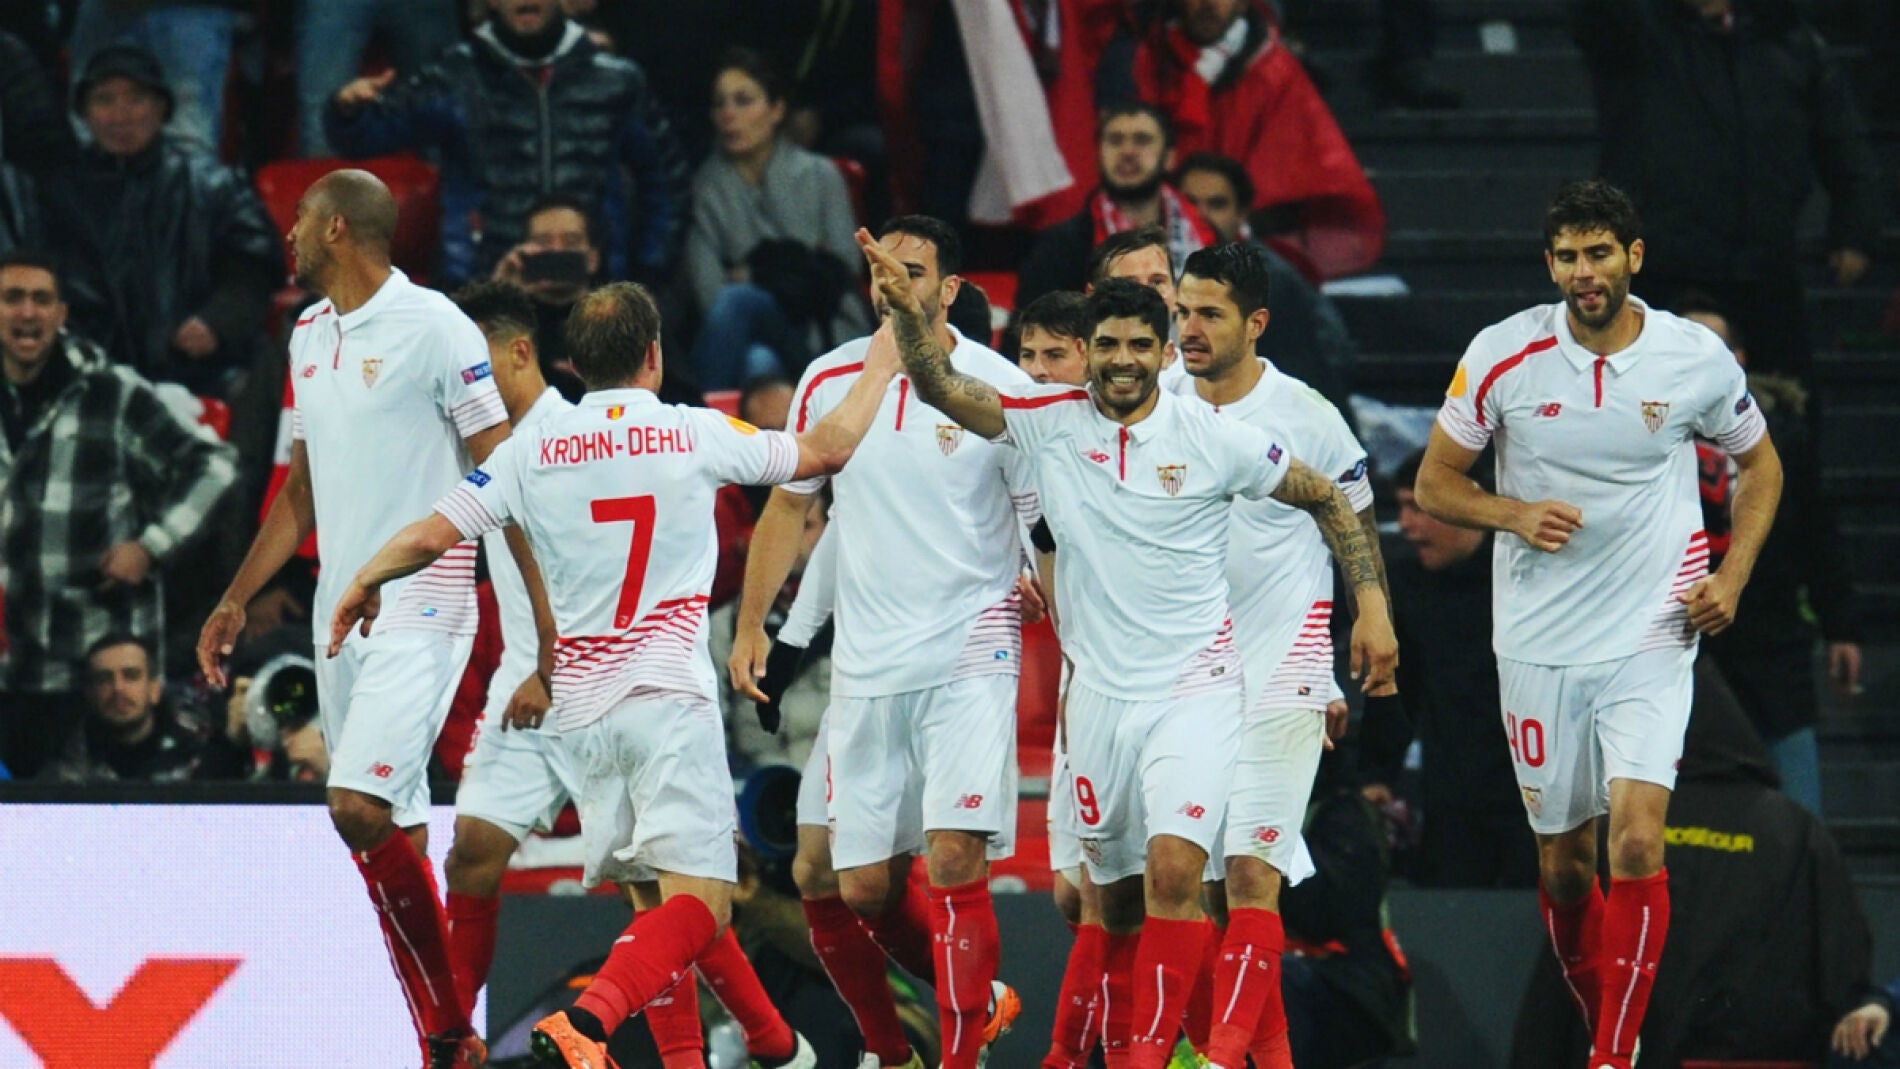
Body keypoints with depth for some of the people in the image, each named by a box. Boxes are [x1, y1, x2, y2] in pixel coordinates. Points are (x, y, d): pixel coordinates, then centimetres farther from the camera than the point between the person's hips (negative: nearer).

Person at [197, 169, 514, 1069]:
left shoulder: (433, 327, -10)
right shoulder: (310, 336, 15)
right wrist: (236, 602, 21)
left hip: (420, 611, -8)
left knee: (361, 808, -20)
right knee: (388, 840, 5)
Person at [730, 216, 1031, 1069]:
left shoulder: (998, 388, -5)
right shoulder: (830, 382, 7)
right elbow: (788, 507, 17)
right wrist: (751, 625, 11)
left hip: (968, 655, -5)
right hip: (864, 670, 5)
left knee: (954, 855, -18)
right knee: (860, 886, 5)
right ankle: (977, 994, 29)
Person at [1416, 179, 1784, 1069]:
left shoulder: (1698, 361, -4)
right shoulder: (1503, 356, -5)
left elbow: (1759, 465, 14)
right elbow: (1434, 483, 4)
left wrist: (1732, 576, -1)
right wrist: (1516, 515, -15)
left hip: (1652, 637, -2)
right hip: (1538, 646, 2)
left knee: (1637, 839, -18)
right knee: (1564, 863, 9)